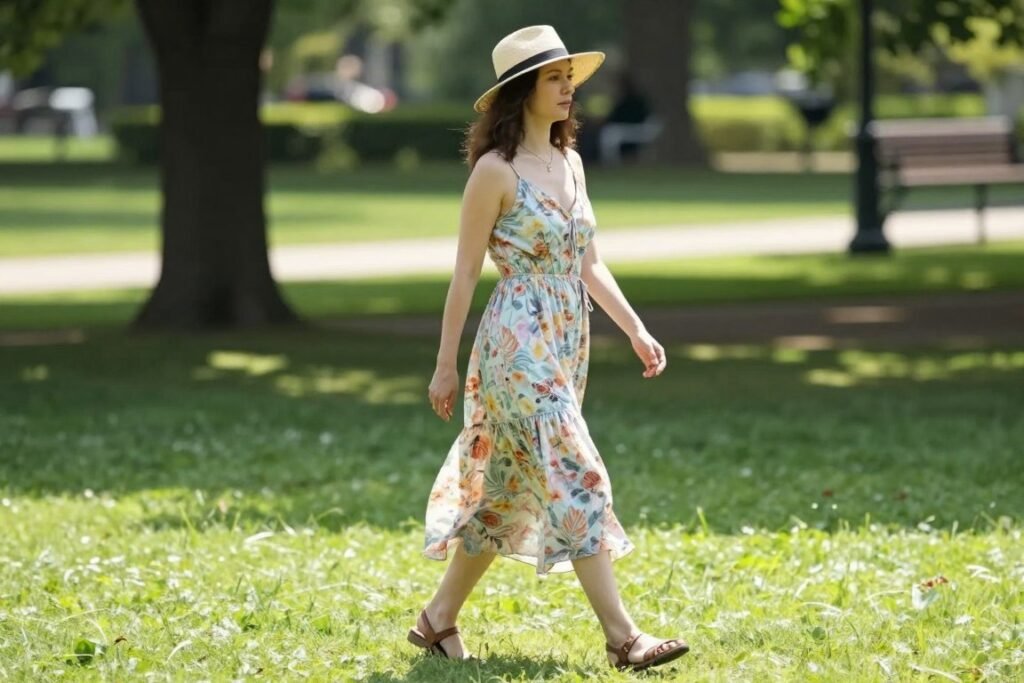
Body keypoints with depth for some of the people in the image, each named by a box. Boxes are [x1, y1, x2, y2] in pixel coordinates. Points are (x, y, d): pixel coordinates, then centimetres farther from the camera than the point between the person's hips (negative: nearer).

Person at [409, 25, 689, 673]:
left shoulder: (571, 163, 12)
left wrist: (637, 330, 10)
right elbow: (465, 272, -8)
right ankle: (623, 636, -13)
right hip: (519, 345, -8)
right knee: (575, 479, -12)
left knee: (509, 490, 12)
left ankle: (439, 619, 23)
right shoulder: (496, 170, -10)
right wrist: (446, 364, -7)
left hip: (567, 347, 8)